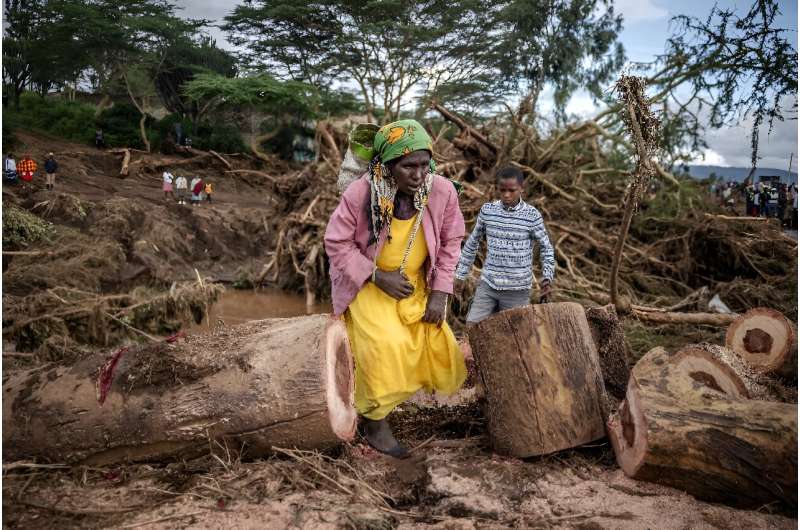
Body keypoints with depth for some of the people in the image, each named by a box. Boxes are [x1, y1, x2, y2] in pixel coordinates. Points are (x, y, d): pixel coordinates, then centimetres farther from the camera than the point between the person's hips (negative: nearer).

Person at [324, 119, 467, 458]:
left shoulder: (442, 191, -17)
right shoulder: (359, 194, -25)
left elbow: (450, 242, -4)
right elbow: (336, 243, -14)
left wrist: (440, 292, -9)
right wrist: (379, 277, -23)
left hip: (416, 286, 4)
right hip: (368, 284, -4)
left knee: (438, 344, 4)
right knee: (386, 347, -19)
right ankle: (374, 421, 5)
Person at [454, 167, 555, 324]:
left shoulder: (532, 216, -7)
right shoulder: (487, 210, 0)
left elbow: (546, 248, 4)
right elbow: (472, 243, 12)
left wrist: (547, 278, -9)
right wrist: (461, 274, 14)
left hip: (517, 290, -2)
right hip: (488, 284, 3)